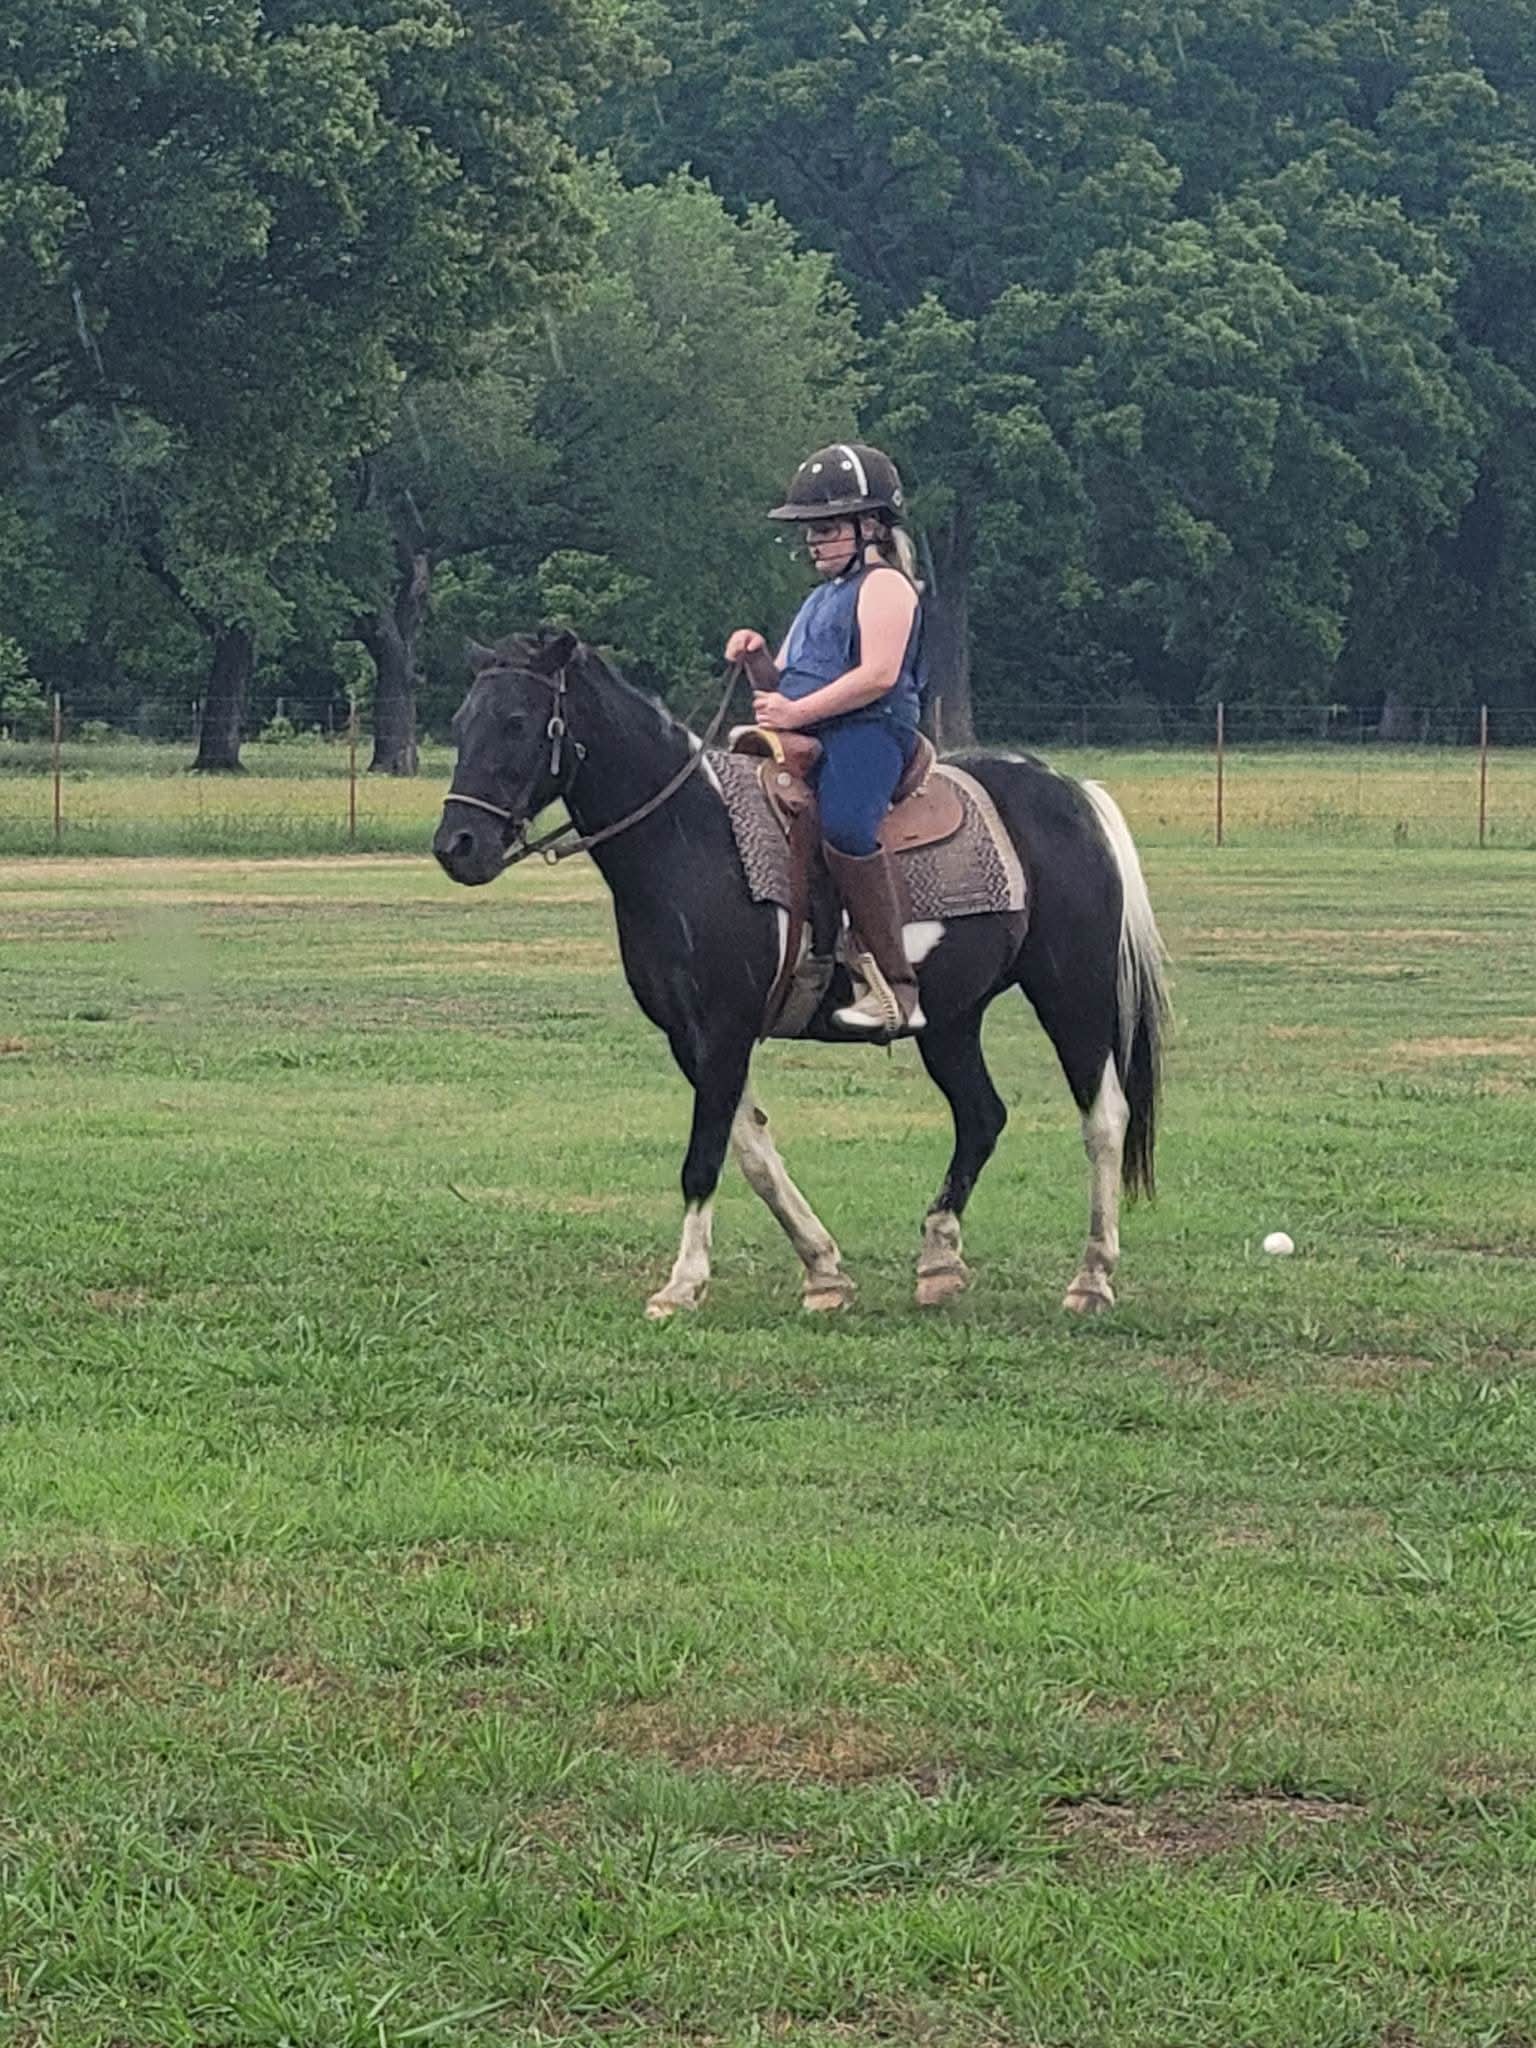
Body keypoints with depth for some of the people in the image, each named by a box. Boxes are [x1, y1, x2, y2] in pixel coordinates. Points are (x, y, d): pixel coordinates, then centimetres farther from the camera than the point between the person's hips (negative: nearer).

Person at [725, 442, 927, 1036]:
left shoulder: (884, 585, -1)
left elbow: (878, 674, -16)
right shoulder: (822, 598, 29)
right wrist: (757, 659, 5)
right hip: (806, 742, 11)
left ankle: (894, 988, -38)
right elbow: (782, 684, 28)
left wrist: (796, 712, -19)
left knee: (844, 825, -36)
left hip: (869, 730, -11)